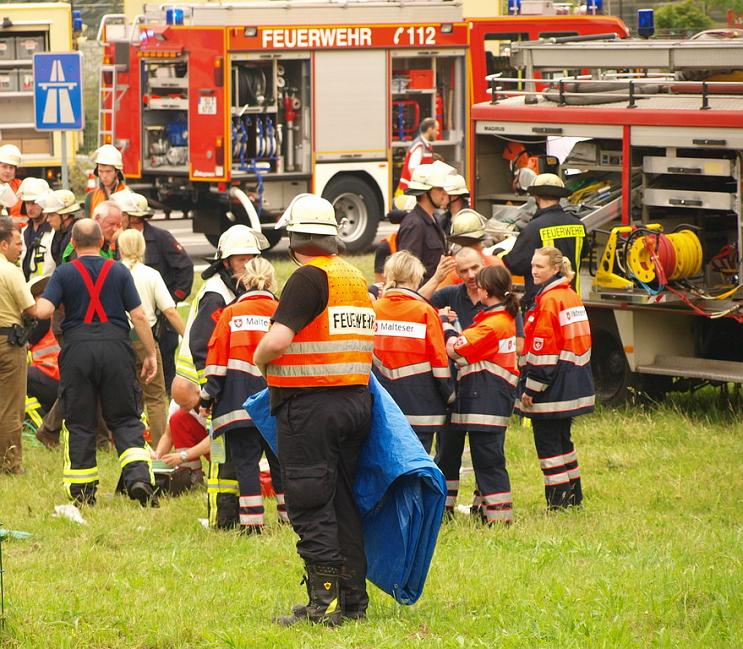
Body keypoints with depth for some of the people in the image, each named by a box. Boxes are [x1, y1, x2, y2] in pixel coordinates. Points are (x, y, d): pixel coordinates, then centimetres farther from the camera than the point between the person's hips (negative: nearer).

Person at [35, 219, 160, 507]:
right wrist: (151, 354, 8)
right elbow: (139, 316, 1)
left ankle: (82, 493, 8)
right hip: (115, 346, 1)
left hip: (77, 349, 0)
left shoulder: (64, 273, 1)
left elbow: (42, 310, -10)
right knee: (125, 419, 7)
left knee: (79, 423, 8)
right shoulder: (119, 271, 5)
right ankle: (139, 476, -13)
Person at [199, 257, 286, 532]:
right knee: (280, 458, 13)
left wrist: (207, 398, 4)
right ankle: (290, 515, 16)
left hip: (239, 401, -2)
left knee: (245, 459, 0)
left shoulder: (231, 313, 0)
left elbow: (216, 359, -1)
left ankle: (251, 520, -8)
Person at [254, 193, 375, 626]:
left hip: (311, 405, -8)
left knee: (311, 508, -4)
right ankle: (353, 598, 17)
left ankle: (325, 603, -6)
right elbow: (369, 345, 20)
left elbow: (277, 341, -21)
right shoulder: (357, 278, 12)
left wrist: (260, 360, -3)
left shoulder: (309, 278, -13)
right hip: (356, 399, 8)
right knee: (343, 503, 15)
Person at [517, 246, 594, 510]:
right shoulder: (572, 297, 12)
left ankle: (558, 499, -4)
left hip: (552, 387, -9)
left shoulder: (549, 301, -16)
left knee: (547, 441, -4)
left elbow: (542, 350, -19)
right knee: (562, 438, 19)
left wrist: (531, 388, -15)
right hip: (574, 385, 10)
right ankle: (573, 493, 26)